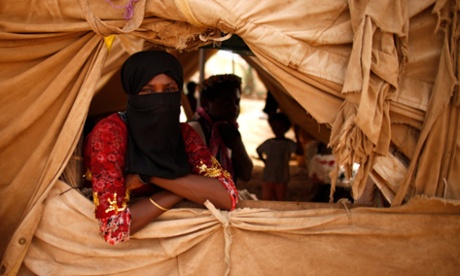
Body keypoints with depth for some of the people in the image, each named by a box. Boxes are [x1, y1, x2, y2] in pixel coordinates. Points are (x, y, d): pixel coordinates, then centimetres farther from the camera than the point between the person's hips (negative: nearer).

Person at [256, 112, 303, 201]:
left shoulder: (288, 143, -4)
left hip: (281, 180, -3)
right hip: (267, 179, 3)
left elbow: (300, 152, -21)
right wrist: (263, 160, 12)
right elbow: (258, 150, 26)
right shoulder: (268, 143, 7)